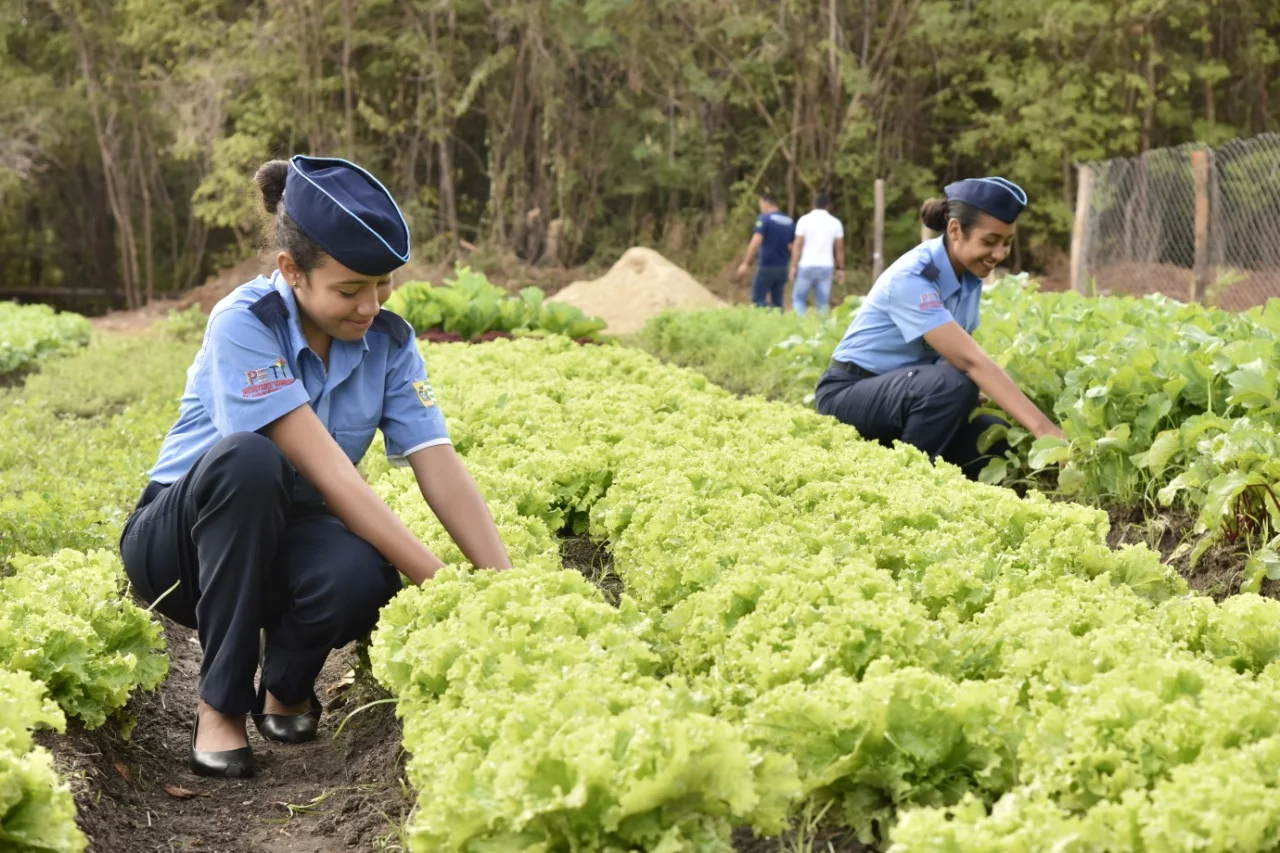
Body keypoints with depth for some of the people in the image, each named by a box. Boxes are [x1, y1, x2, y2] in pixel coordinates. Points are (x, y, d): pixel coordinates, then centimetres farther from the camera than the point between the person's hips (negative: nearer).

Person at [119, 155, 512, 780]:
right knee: (248, 460, -38)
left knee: (360, 577, -34)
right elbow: (328, 472, -31)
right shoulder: (243, 324, -23)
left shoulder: (388, 340, -6)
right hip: (183, 539, -3)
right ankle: (221, 703, -21)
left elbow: (442, 469, -14)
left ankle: (287, 685, 1)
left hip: (281, 543, 3)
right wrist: (439, 584, -35)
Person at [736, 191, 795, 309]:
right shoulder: (789, 221, 10)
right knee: (777, 302, 11)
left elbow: (756, 242, -18)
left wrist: (746, 263, -16)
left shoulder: (765, 218, -9)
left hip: (766, 267, -6)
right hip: (782, 267, 6)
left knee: (758, 299, -1)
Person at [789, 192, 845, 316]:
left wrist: (793, 266, -3)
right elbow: (839, 248, 4)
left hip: (807, 266, -2)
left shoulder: (805, 220, -3)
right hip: (826, 267, 2)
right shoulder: (835, 222, 4)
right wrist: (840, 268, 10)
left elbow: (798, 245, -6)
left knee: (798, 299, 9)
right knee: (823, 303, 5)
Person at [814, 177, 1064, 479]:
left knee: (997, 439, -14)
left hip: (910, 391, 8)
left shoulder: (969, 275, 0)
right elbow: (970, 360, -35)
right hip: (849, 394, -8)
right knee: (953, 384, -33)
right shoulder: (912, 279, -26)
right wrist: (1042, 428, -42)